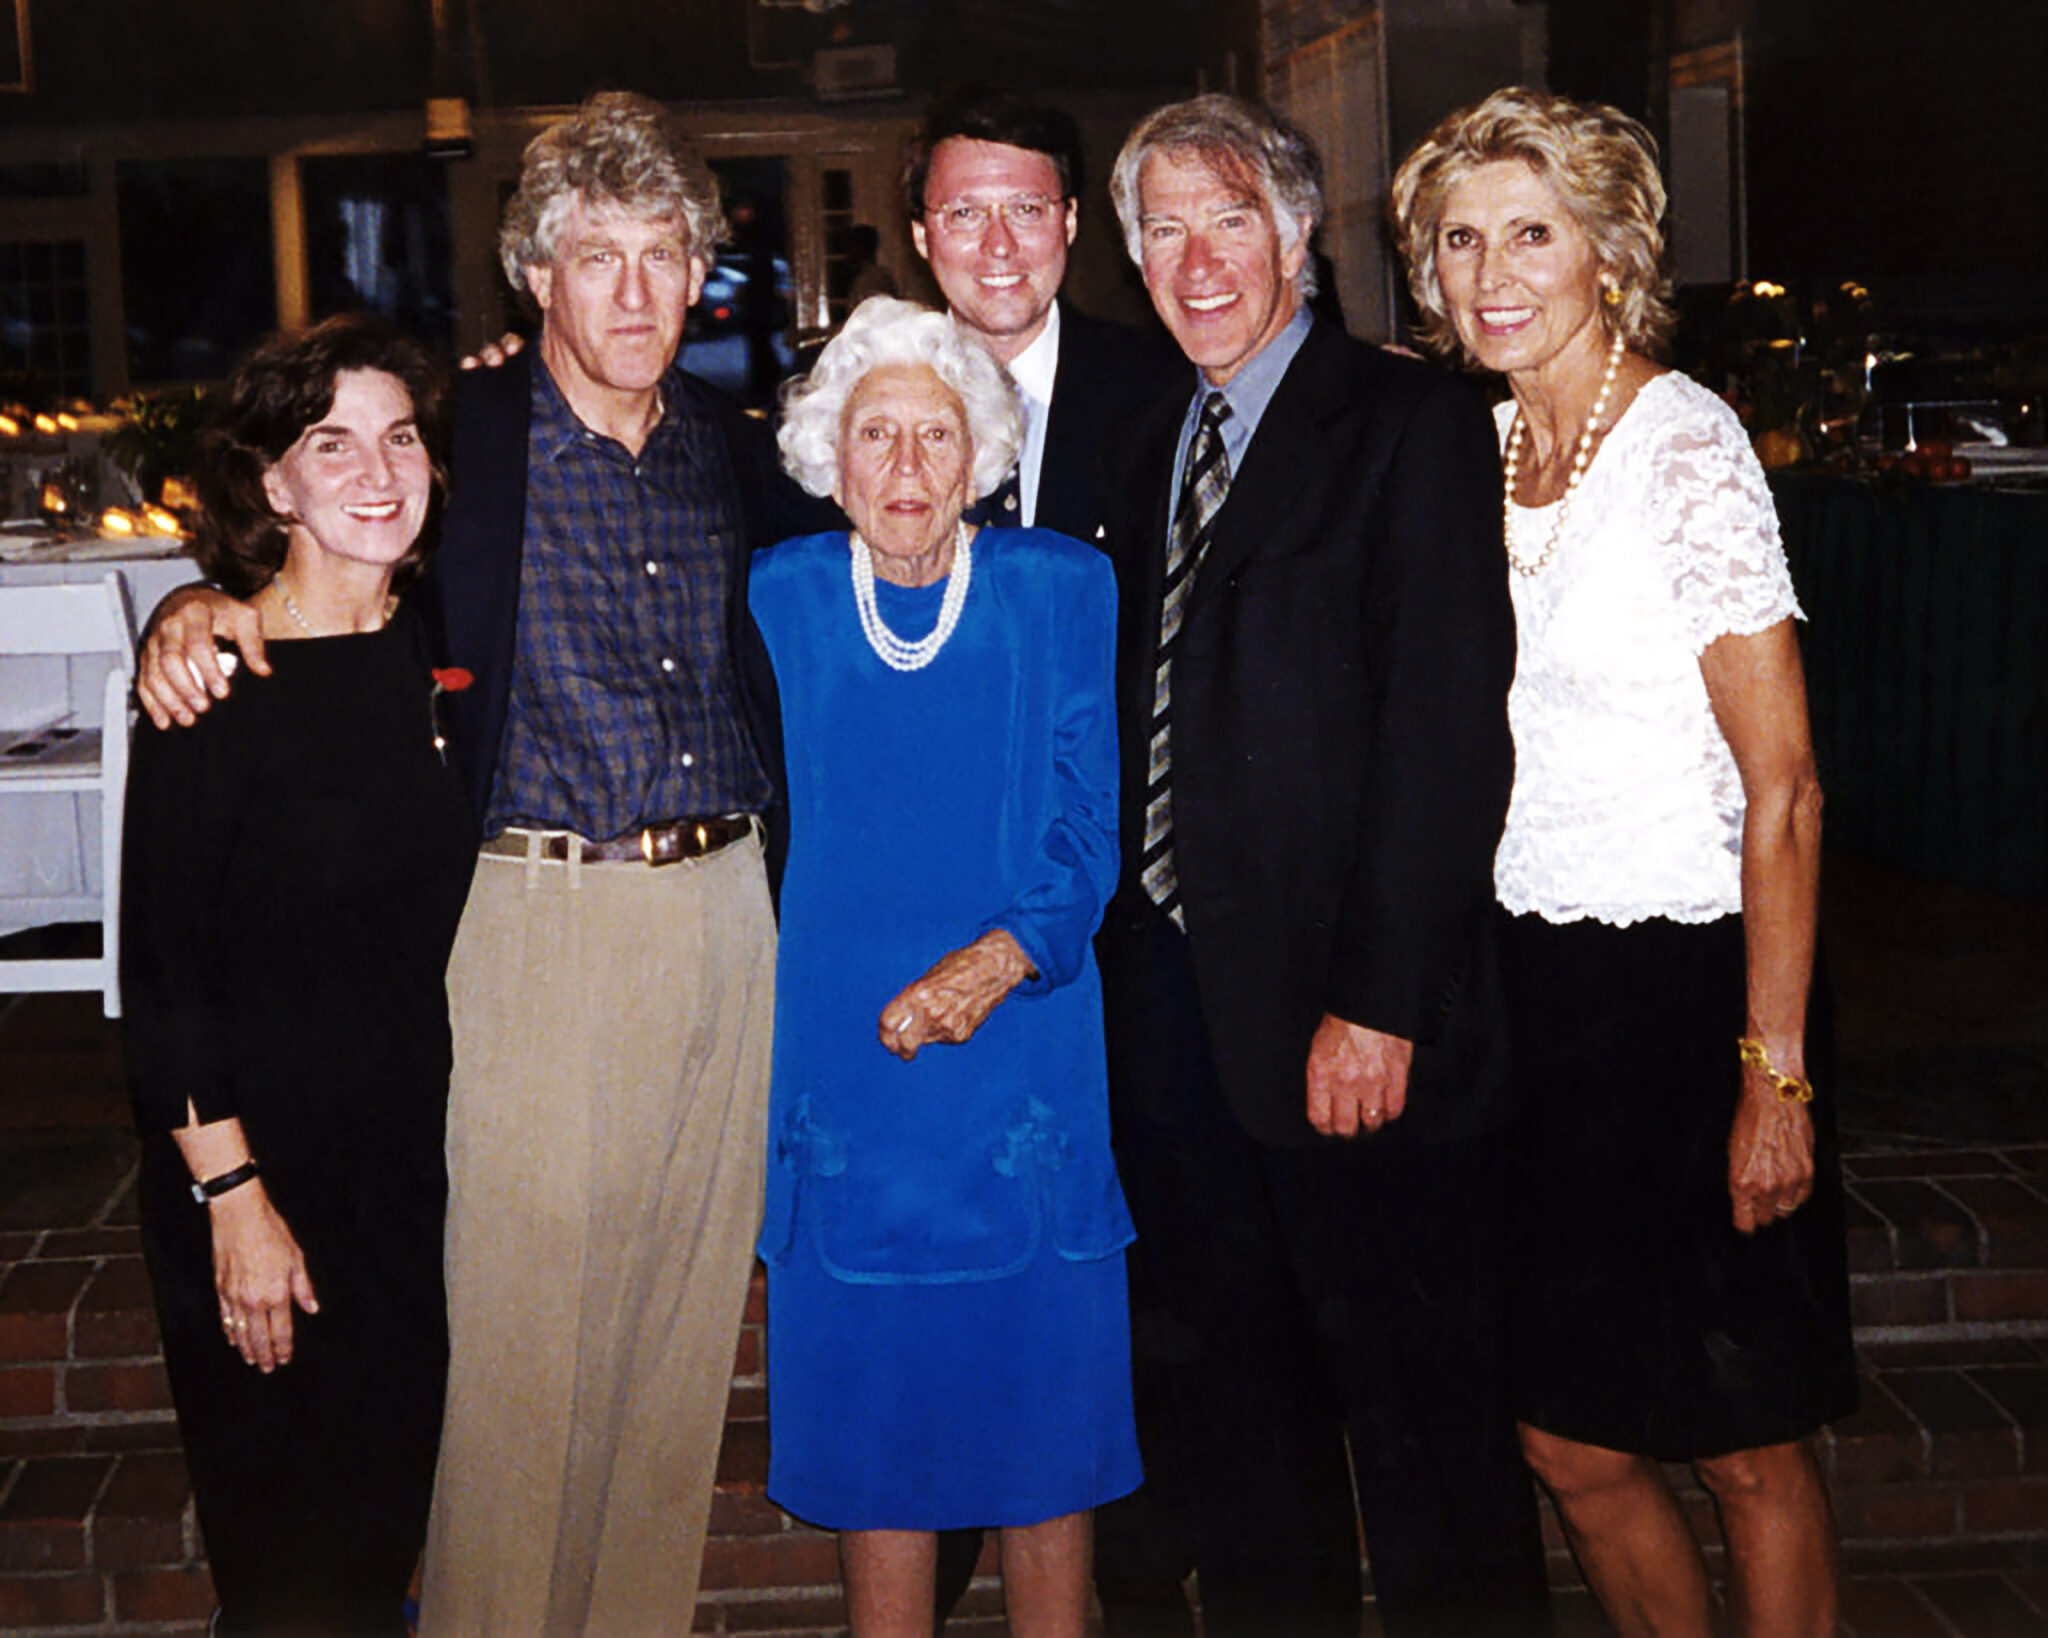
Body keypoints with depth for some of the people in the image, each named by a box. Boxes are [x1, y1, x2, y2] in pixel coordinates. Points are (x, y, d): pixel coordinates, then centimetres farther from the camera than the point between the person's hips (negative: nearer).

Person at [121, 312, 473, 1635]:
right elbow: (162, 968, -15)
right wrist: (231, 1194, -17)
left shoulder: (436, 647, 2)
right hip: (262, 1159, -5)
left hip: (414, 1153, 5)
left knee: (392, 1502, 18)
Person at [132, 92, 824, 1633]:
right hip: (539, 925, -4)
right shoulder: (463, 432, -2)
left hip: (726, 917, 4)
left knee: (687, 1317, 13)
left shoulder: (739, 449, 10)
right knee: (519, 1333, 0)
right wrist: (199, 607, -19)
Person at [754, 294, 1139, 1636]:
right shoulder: (782, 596, 3)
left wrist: (997, 958, -16)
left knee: (1044, 1419, 7)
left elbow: (1090, 830, -1)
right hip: (841, 1062, 1)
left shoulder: (1064, 590, 0)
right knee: (870, 1418, 8)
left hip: (1026, 1059, -1)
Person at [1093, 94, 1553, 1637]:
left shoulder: (1411, 422, -8)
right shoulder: (1159, 440, 15)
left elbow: (1450, 734, -15)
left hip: (1347, 1008, -7)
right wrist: (1129, 956, 5)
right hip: (1173, 988, 7)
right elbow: (1153, 720, 14)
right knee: (1240, 1399, 19)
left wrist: (1381, 1004, -19)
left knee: (1422, 1411, 6)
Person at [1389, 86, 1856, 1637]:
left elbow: (1784, 788, -14)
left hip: (1681, 987, -6)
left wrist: (1776, 1073, -17)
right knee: (1571, 1441, 13)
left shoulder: (1687, 448, -12)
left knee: (1747, 1446, 8)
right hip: (1526, 985, 6)